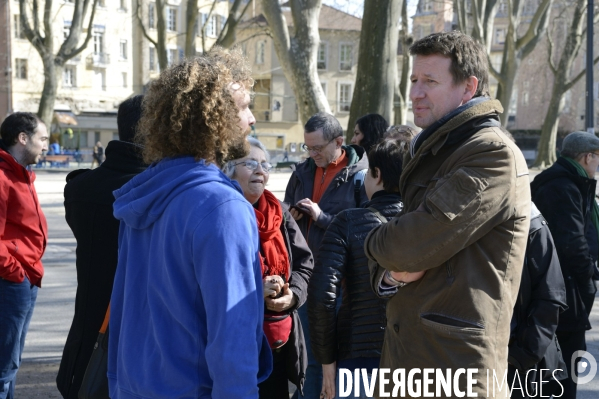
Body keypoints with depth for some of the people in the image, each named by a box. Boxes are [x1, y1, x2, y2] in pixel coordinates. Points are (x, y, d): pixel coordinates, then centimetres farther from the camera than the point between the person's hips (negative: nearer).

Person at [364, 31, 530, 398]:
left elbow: (415, 244, -22)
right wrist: (390, 274, -6)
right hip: (406, 355, 9)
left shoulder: (494, 155, -14)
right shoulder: (432, 153, 17)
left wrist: (375, 243, 0)